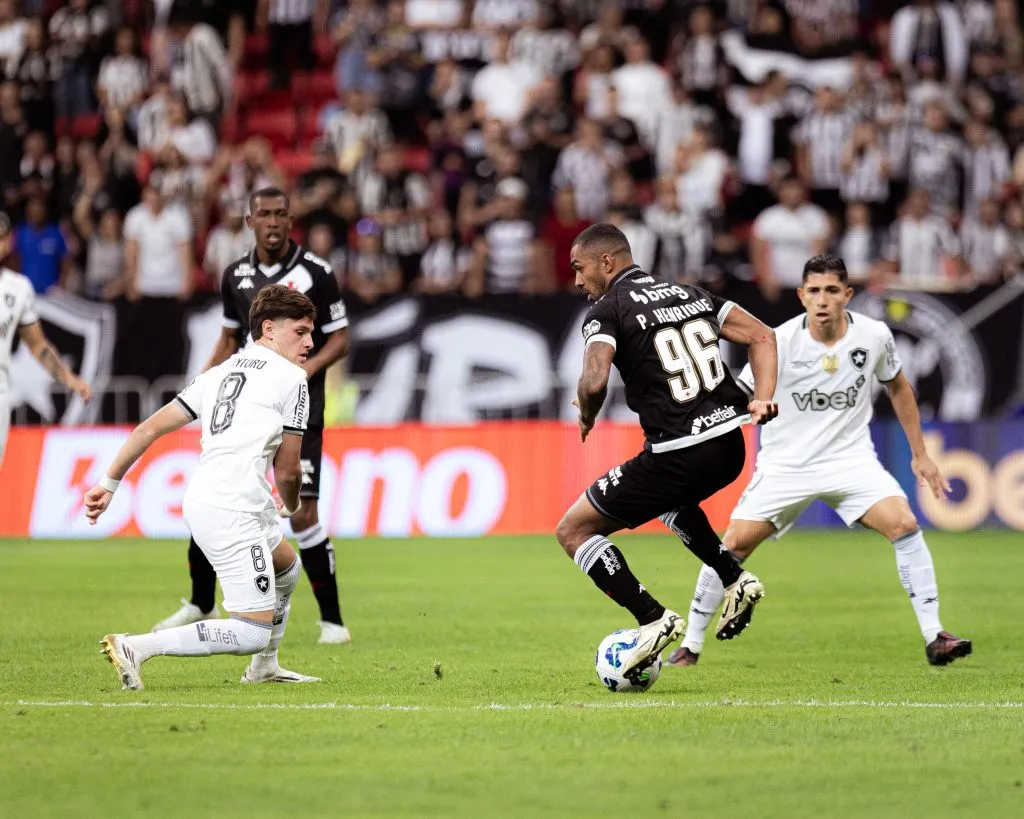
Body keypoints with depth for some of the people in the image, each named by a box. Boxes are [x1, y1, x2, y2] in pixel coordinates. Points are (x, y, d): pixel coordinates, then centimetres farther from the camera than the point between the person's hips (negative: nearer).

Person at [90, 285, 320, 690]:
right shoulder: (291, 379, -1)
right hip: (231, 512, -9)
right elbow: (286, 471, 1)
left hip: (200, 500, 9)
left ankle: (264, 668, 44)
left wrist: (109, 484, 15)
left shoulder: (218, 373, 20)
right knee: (253, 633, -9)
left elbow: (149, 429, 13)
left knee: (286, 565, 34)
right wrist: (291, 506, 23)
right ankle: (134, 647, -15)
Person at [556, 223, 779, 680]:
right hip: (730, 443, 8)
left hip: (679, 454, -8)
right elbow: (762, 336, 14)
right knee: (667, 494, 41)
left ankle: (653, 619, -4)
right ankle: (735, 580, 26)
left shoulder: (607, 311, -5)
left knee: (573, 531, 7)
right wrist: (761, 399, 6)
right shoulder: (690, 294, 16)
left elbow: (595, 381, -21)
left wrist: (586, 418, -1)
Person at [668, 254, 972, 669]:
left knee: (904, 525, -20)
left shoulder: (875, 336, -8)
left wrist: (920, 454, 13)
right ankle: (690, 645, 7)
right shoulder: (780, 343, -17)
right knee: (733, 544, -10)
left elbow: (898, 387, 11)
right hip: (786, 462, -1)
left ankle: (934, 638, -13)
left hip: (851, 458, 1)